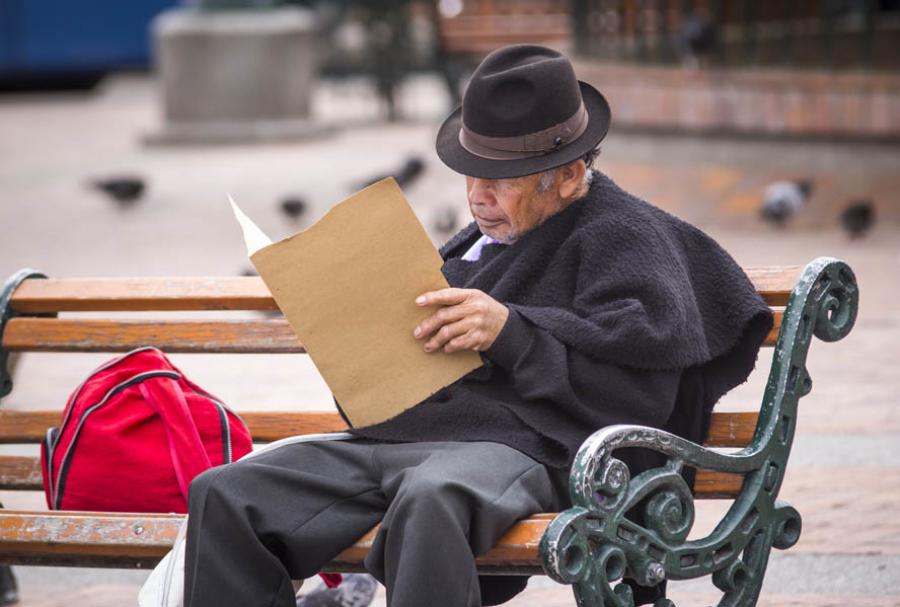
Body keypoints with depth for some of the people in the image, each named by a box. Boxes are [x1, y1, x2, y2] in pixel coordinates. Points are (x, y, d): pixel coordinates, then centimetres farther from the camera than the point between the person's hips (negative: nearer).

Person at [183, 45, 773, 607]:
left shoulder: (624, 236, 4)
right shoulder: (485, 237, 30)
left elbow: (642, 393, -9)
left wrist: (511, 333, -15)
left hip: (515, 447, -8)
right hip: (395, 436, 8)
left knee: (429, 499, -44)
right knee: (223, 495, -11)